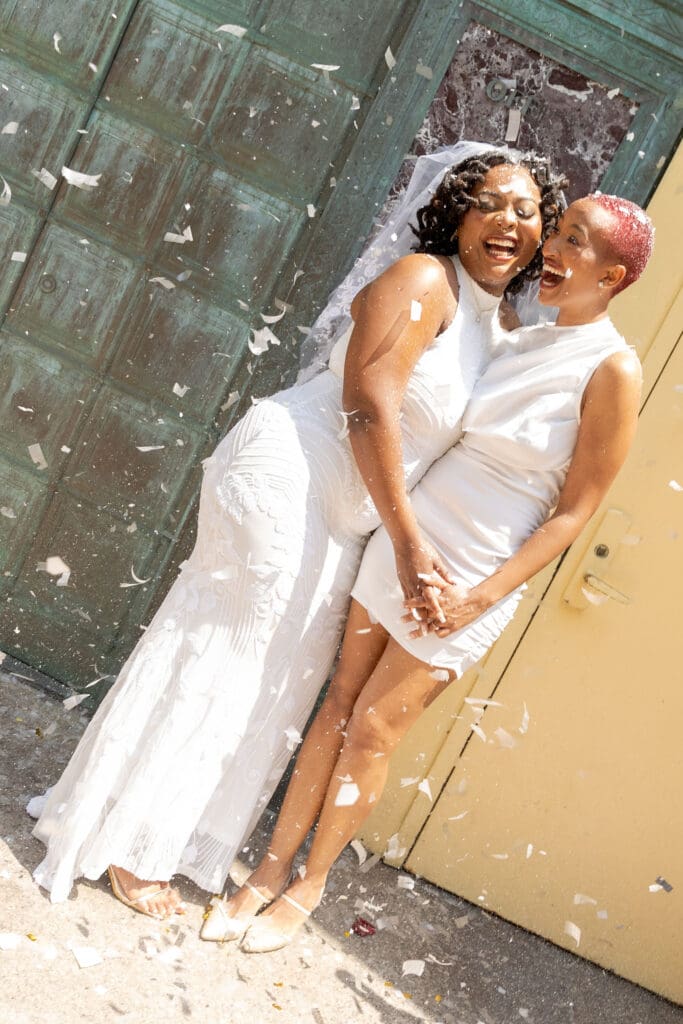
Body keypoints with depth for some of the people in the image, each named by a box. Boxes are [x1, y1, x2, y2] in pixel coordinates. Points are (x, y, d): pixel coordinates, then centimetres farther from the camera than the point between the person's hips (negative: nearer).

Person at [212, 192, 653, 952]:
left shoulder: (612, 370, -12)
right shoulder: (518, 339, 6)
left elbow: (575, 511, -11)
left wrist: (479, 598, -16)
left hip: (470, 582, -5)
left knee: (370, 731, 4)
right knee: (338, 704, 9)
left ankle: (309, 886, 25)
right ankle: (273, 867, 24)